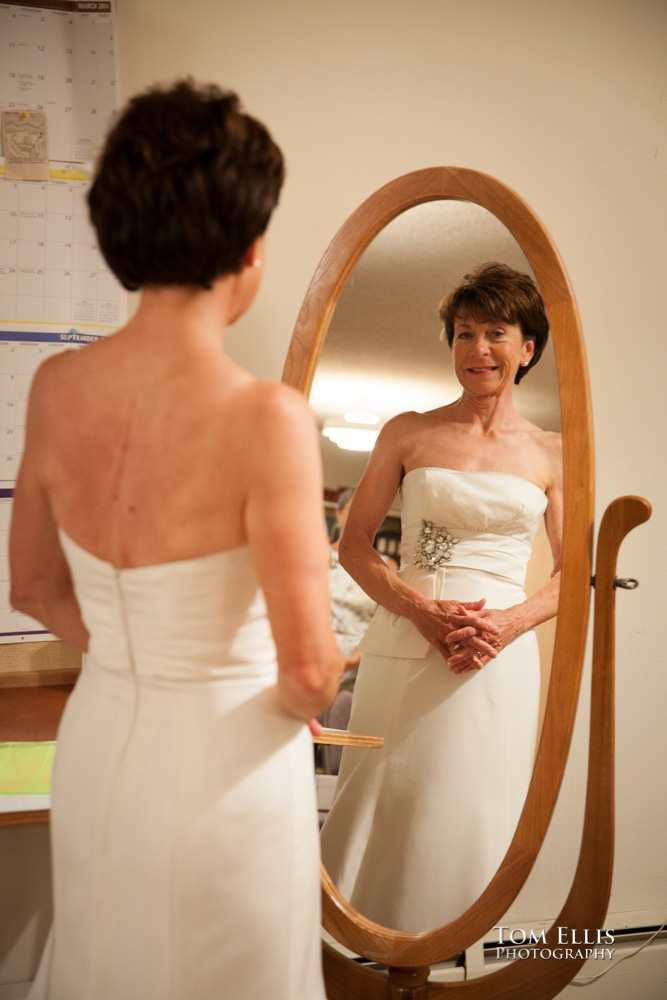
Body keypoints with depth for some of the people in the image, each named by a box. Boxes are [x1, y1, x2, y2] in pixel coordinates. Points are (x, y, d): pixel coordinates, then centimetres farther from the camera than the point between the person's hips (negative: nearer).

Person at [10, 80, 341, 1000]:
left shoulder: (58, 387, -8)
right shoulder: (266, 419, -25)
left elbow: (36, 590, 4)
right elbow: (308, 666, -23)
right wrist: (298, 704, 0)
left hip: (96, 743, 5)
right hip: (224, 764, -5)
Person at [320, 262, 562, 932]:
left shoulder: (551, 453, 8)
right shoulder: (407, 433, 5)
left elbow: (574, 574, 10)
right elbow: (353, 545, 3)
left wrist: (512, 621, -9)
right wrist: (423, 610, -12)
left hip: (500, 659, 1)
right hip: (404, 648, 0)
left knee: (466, 817, 7)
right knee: (383, 812, 4)